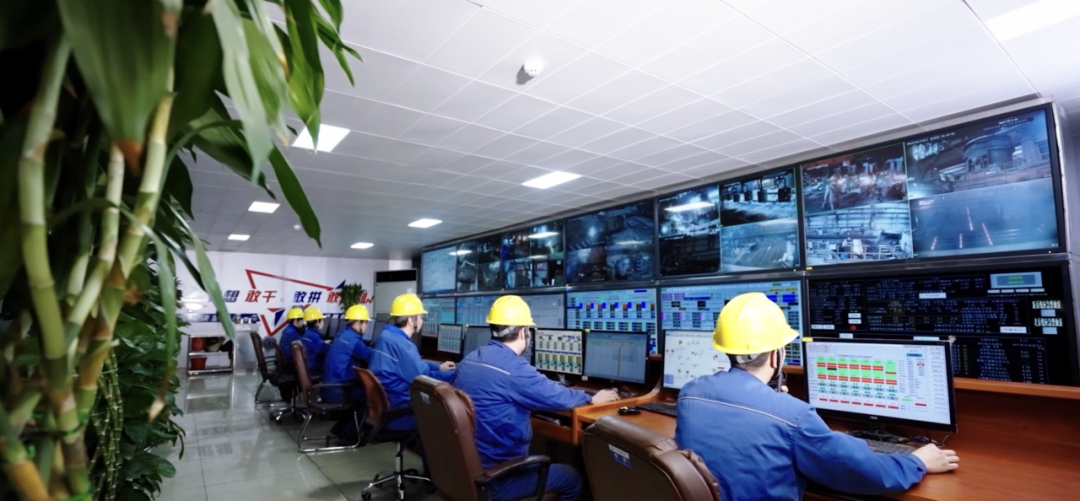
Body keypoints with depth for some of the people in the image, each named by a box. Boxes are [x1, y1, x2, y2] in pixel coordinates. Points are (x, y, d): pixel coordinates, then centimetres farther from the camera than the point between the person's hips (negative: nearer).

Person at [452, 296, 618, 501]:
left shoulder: (468, 360, 1)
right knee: (572, 477, 12)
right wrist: (592, 398, 6)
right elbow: (558, 397, -13)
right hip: (494, 479, -8)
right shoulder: (513, 368, -25)